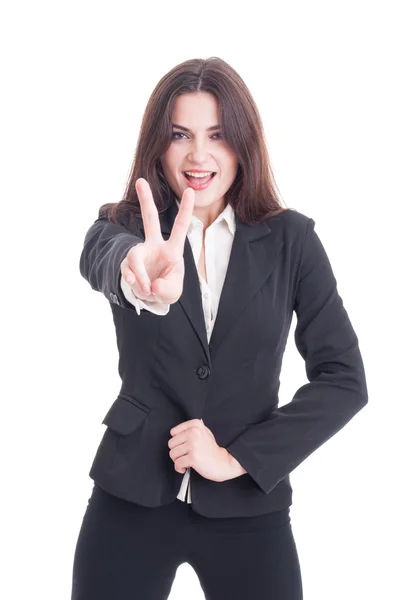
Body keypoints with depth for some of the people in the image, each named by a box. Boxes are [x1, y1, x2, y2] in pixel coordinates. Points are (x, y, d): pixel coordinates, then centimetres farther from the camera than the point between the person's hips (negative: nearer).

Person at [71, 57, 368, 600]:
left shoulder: (291, 239, -3)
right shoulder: (126, 224, -2)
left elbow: (344, 378, -6)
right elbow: (102, 258, -27)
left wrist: (239, 457, -12)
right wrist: (140, 275, -49)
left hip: (247, 504, 0)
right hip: (132, 496, 1)